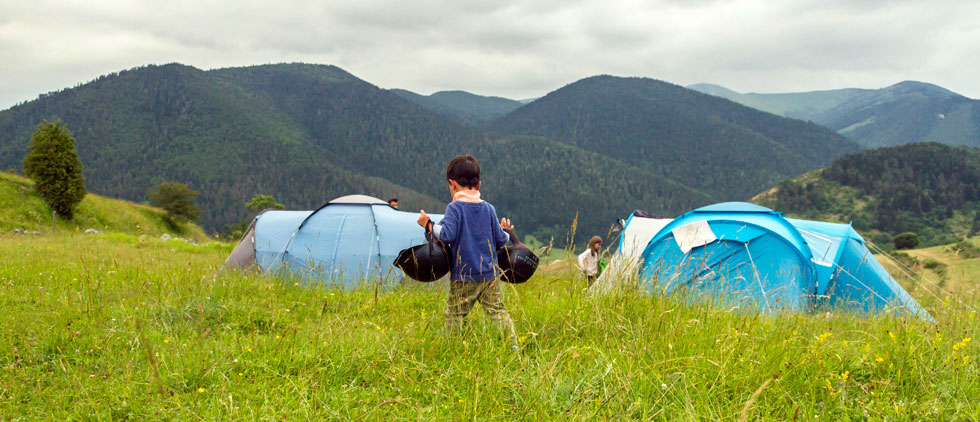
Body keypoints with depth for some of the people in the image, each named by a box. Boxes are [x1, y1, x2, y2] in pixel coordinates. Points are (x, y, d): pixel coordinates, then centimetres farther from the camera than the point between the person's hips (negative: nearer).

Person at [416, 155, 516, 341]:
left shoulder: (454, 208, -7)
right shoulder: (489, 208, 6)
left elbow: (447, 235, -19)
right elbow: (500, 240, 8)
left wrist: (428, 224, -5)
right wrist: (505, 231, 30)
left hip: (463, 276, -4)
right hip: (490, 273, 4)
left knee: (454, 314, 4)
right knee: (498, 311, 7)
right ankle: (512, 344, 4)